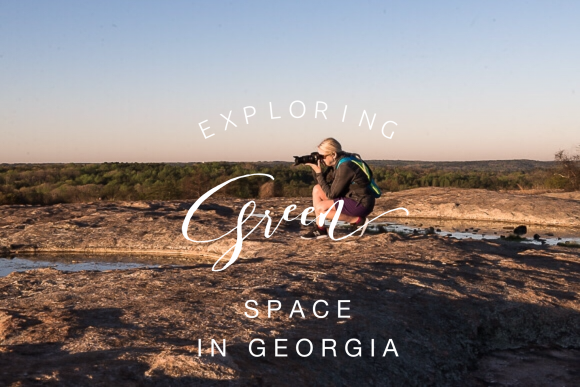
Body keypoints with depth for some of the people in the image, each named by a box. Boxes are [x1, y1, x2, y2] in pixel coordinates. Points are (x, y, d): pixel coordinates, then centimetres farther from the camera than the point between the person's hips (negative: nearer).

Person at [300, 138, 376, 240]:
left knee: (320, 208, -19)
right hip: (351, 197, 10)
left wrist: (319, 173, -15)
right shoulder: (337, 162, 4)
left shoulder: (345, 167, -24)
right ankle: (320, 230, 5)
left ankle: (358, 220, -8)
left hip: (362, 204, -10)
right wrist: (314, 167, -4)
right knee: (317, 189, 6)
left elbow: (331, 194, -20)